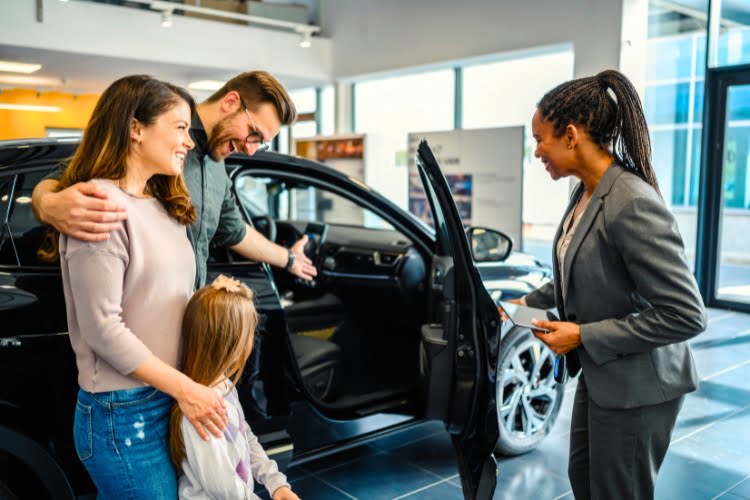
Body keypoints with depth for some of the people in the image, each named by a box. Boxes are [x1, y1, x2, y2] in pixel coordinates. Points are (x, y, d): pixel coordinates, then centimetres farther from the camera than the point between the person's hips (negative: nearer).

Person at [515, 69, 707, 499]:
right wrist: (530, 302, 11)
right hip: (599, 374, 9)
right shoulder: (586, 193, 0)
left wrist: (584, 336, -24)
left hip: (637, 386, -8)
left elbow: (687, 314, -27)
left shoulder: (632, 204, -28)